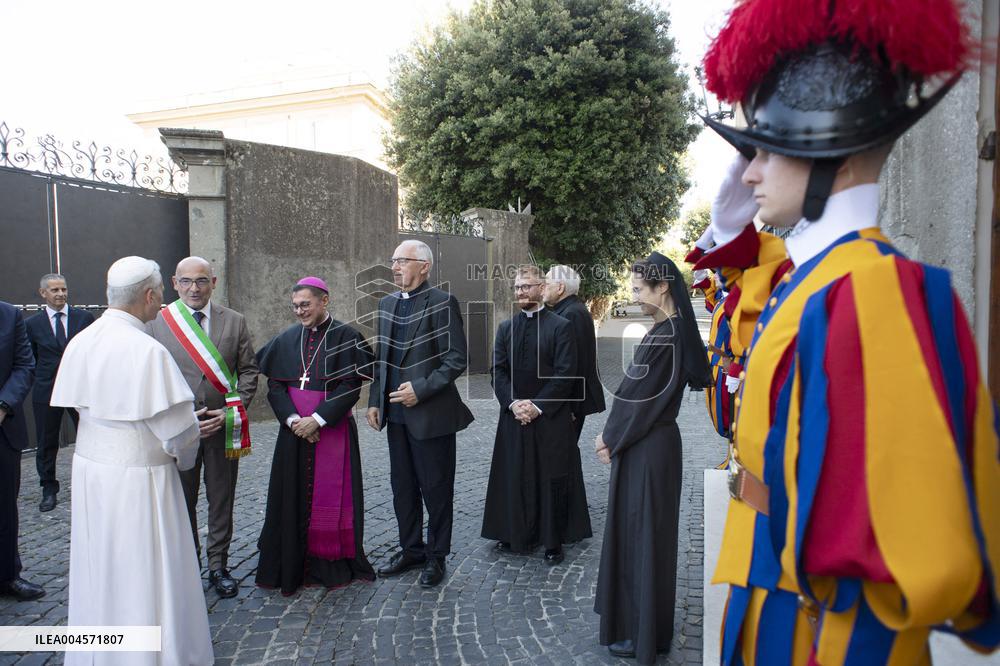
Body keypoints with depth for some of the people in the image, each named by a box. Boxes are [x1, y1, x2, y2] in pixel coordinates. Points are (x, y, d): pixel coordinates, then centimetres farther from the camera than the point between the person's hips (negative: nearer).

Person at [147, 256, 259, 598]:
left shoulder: (234, 321, 2)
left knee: (221, 500, 11)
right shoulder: (157, 322, -1)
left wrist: (230, 412, -9)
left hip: (222, 426, 1)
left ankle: (218, 566, 27)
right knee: (181, 501, 12)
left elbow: (249, 371, 3)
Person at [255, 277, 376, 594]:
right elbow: (275, 384, 4)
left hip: (332, 429, -4)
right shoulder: (287, 339, 7)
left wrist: (317, 419, -17)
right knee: (294, 495, 8)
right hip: (294, 430, 4)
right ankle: (292, 565, 20)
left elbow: (351, 386, -11)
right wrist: (292, 419, -11)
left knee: (331, 495, 3)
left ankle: (332, 564, 16)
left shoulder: (345, 336, -5)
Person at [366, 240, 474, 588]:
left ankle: (435, 556, 23)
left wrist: (421, 389, -19)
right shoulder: (387, 303, 11)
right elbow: (381, 358, 16)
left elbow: (457, 358, -14)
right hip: (396, 414, 7)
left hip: (431, 414, -7)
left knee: (436, 489, 7)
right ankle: (411, 549, 33)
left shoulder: (442, 303, -11)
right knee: (402, 487, 16)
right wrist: (375, 401, 9)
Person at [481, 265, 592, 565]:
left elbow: (565, 374, -10)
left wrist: (538, 405, -16)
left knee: (551, 479, 3)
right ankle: (516, 534, 24)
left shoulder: (561, 326, -4)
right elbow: (498, 370, 5)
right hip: (514, 415, 4)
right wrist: (513, 402, -10)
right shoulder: (506, 327, 10)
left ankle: (553, 540, 17)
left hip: (551, 417, -4)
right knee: (514, 476, 9)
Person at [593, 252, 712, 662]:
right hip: (648, 444, 9)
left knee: (641, 534, 4)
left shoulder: (665, 336, -21)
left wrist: (610, 439, -5)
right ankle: (643, 621, 35)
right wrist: (613, 436, 8)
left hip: (647, 450, -9)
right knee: (637, 532, 19)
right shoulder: (672, 330, 7)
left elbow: (639, 399, -19)